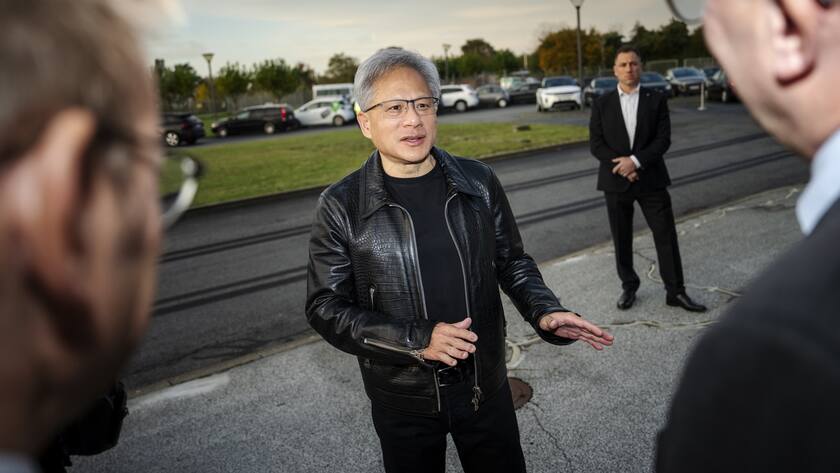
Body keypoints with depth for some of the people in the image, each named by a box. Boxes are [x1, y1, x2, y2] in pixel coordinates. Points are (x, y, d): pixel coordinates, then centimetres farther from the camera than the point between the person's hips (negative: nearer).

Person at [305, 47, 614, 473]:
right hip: (402, 401, -2)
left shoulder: (478, 183, -5)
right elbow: (326, 308, -11)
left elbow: (512, 262, 7)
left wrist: (544, 312, -12)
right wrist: (417, 341, -22)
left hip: (486, 386, 2)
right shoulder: (341, 207, -12)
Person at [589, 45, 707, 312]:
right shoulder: (602, 104, 4)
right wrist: (621, 165, -14)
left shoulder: (656, 100, 3)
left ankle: (676, 291, 10)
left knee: (666, 236, 0)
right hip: (615, 180, 1)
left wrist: (635, 161, -18)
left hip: (651, 179, 0)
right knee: (621, 240, 8)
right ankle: (628, 287, 24)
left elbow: (663, 140, -5)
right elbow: (596, 144, -2)